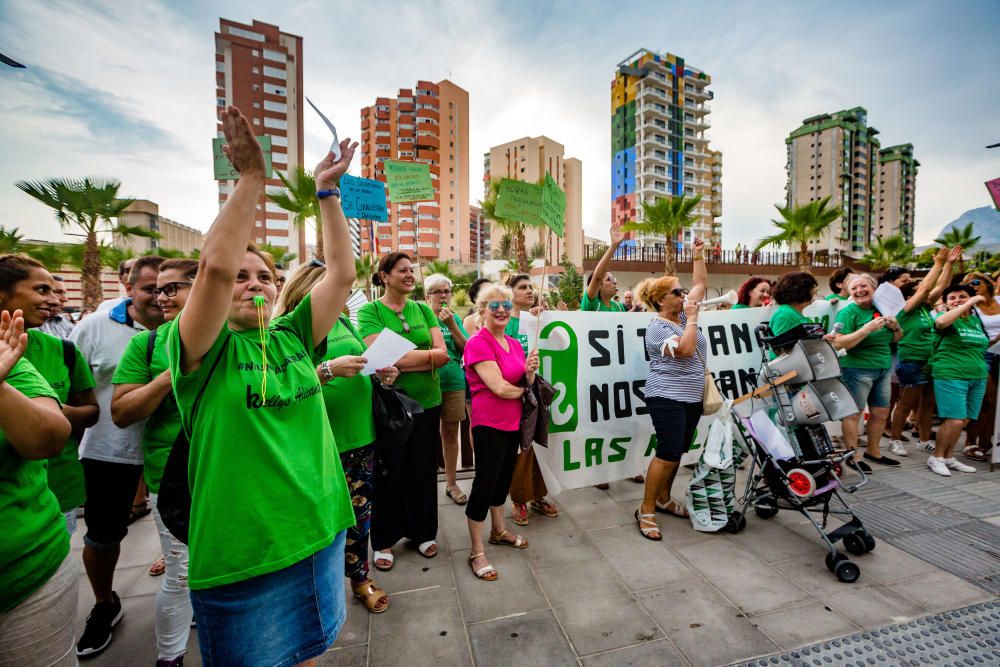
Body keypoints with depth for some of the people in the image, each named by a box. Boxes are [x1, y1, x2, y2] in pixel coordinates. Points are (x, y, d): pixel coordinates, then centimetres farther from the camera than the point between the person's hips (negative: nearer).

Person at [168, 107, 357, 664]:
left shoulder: (293, 337, 2)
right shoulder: (205, 351, -9)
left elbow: (342, 272, -3)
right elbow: (216, 265, -26)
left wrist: (328, 192, -3)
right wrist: (252, 178, -22)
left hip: (320, 531, 5)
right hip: (242, 556, -4)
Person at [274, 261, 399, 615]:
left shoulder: (343, 322, 8)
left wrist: (382, 374, -3)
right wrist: (329, 369, -27)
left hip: (360, 434, 6)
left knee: (360, 508, 18)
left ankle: (360, 577, 40)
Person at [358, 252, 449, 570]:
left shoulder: (424, 310, 7)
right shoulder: (369, 311, -4)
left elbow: (443, 354, -3)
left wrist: (401, 361, -14)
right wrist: (428, 354, -11)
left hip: (427, 401, 3)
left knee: (424, 469, 14)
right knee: (389, 472, 11)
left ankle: (423, 532, 36)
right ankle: (384, 540, 33)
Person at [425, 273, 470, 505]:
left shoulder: (455, 319, 8)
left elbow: (467, 350, -1)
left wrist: (452, 325, -11)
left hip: (454, 383, 3)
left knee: (451, 434, 12)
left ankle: (451, 483, 27)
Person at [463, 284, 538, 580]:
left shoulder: (515, 344, 8)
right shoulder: (478, 343, -16)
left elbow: (525, 384, 8)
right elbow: (499, 387, -22)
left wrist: (530, 372, -14)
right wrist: (525, 389, -5)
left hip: (513, 422, 8)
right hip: (489, 423, -8)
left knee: (504, 478, 21)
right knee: (485, 483, 2)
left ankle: (499, 530, 42)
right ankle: (477, 552, 19)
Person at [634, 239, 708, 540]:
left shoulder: (683, 315, 11)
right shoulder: (657, 327, -12)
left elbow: (700, 285, 16)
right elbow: (685, 349, -24)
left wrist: (698, 255, 10)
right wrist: (692, 317, -15)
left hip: (692, 396, 9)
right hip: (667, 397, -8)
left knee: (678, 452, 14)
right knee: (668, 453, -10)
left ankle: (663, 498, 29)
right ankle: (646, 511, 1)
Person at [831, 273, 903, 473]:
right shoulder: (848, 312, -10)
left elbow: (895, 339, 18)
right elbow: (838, 344, -20)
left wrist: (895, 326, -2)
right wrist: (867, 329, -26)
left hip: (884, 368, 7)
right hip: (857, 369, -7)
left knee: (881, 413, 13)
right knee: (854, 413, -1)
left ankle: (873, 452, 29)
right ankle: (852, 456, 9)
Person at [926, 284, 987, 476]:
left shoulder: (976, 320, 13)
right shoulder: (947, 318, -6)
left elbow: (980, 346, 27)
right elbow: (940, 322, -32)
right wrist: (968, 304, -25)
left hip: (977, 377, 6)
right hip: (950, 376, -6)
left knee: (963, 420, 9)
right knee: (954, 420, -10)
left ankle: (949, 457, 22)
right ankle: (936, 458, 5)